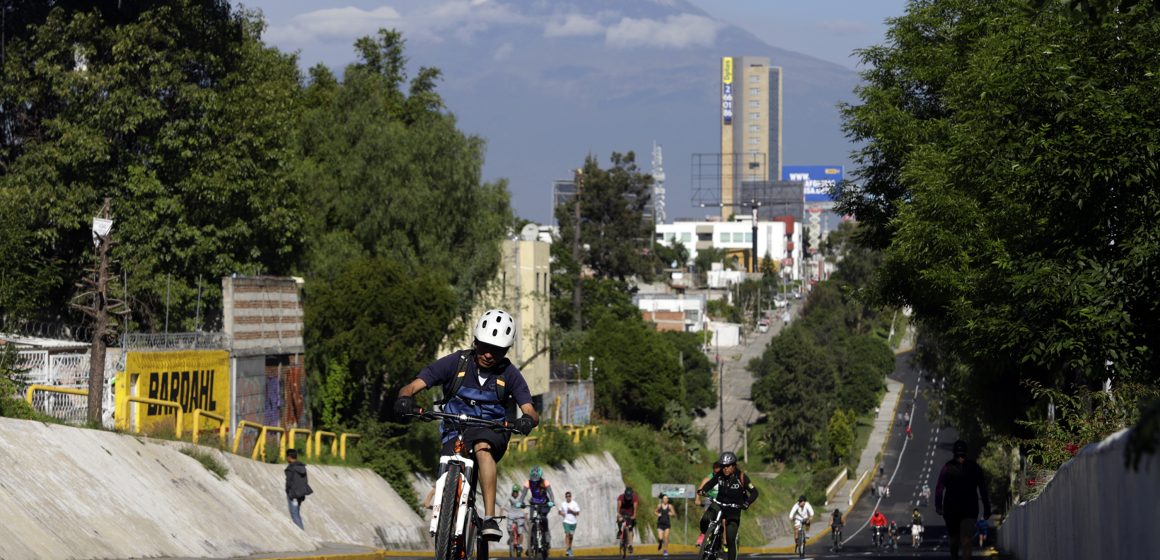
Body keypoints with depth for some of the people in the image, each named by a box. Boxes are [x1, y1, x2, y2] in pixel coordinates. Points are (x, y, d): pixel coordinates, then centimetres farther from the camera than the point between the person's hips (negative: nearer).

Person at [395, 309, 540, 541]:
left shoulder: (510, 374, -5)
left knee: (482, 446, -38)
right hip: (455, 433, 1)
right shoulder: (456, 362, -7)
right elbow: (411, 387, -10)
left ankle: (490, 518, -41)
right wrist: (405, 398, -35)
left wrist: (527, 420, -37)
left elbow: (531, 412, -12)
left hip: (492, 434, -1)